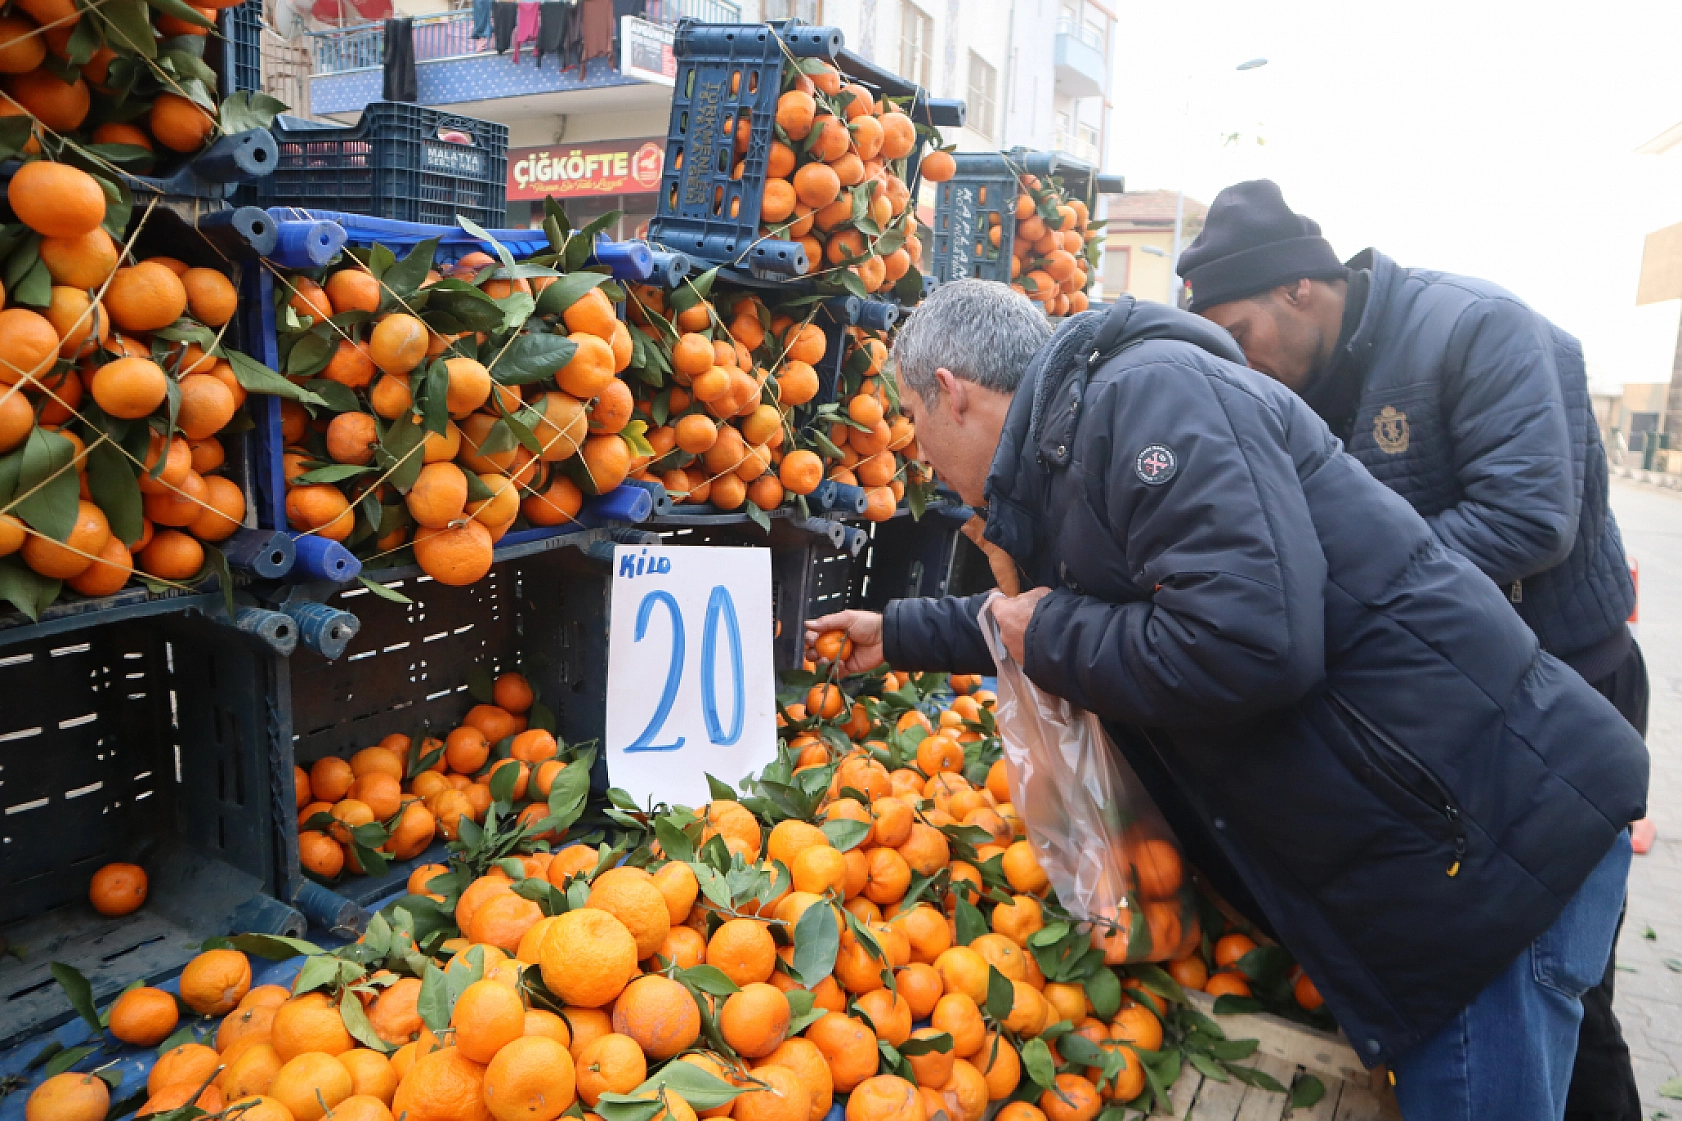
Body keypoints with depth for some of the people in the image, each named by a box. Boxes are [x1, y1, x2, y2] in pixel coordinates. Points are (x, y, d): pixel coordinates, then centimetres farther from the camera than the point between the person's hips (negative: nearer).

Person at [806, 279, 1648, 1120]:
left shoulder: (1146, 393, -19)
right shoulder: (1066, 458, 12)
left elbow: (1250, 643, -32)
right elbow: (1027, 614, 33)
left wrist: (1050, 637, -16)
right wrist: (897, 633, 43)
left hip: (1495, 829, -9)